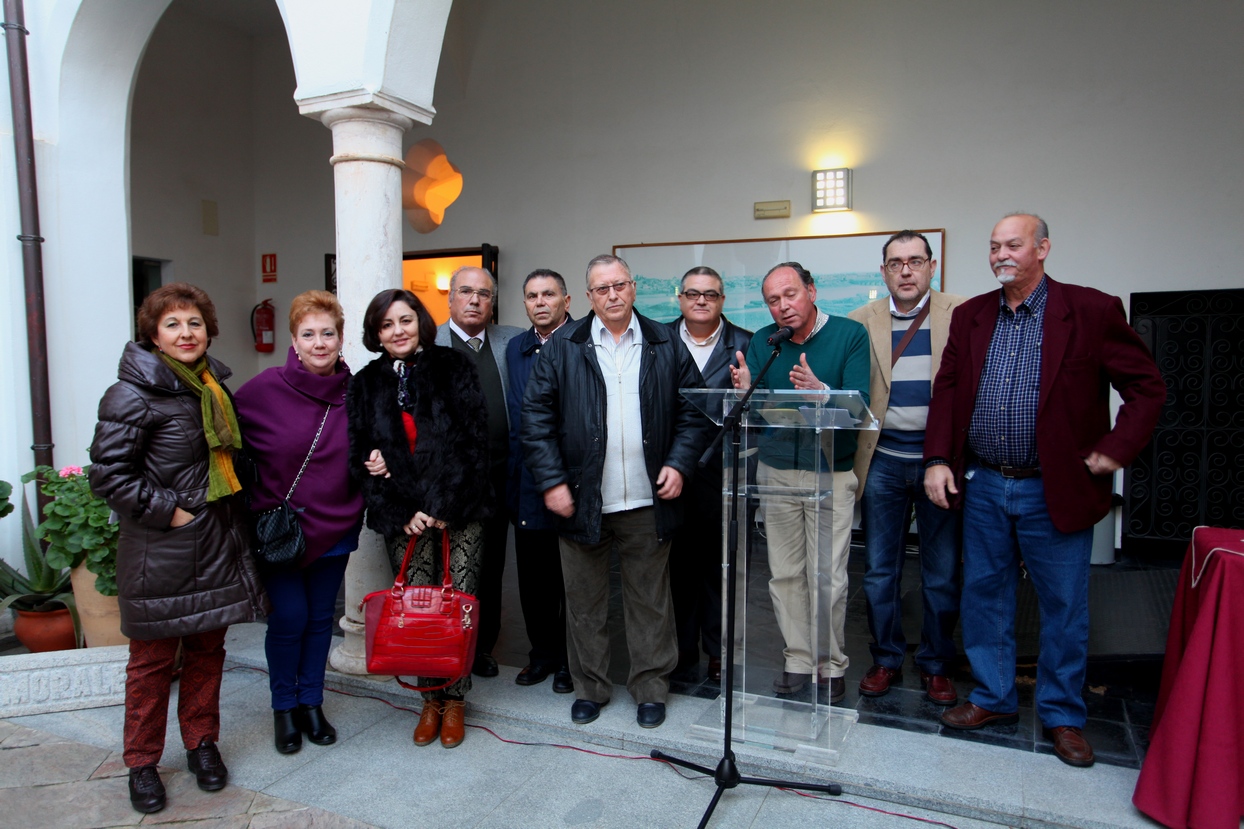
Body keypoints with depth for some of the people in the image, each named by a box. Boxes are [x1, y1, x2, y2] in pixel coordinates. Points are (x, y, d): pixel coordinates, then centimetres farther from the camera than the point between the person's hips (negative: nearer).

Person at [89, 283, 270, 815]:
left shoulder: (215, 387, 10)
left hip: (215, 547, 6)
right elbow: (108, 473, -15)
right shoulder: (133, 395, -12)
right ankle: (142, 762, 25)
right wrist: (167, 511, -15)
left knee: (207, 649, 15)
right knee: (153, 658, 7)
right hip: (159, 552, -6)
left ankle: (202, 742, 32)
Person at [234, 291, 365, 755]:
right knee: (289, 617, 0)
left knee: (320, 617, 13)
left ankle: (311, 703, 31)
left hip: (334, 527, 3)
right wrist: (249, 499, -6)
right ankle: (284, 707, 24)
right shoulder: (265, 389, -11)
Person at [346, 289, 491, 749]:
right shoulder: (365, 384, 9)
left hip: (459, 511, -1)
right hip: (403, 517, 2)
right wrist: (401, 514, -5)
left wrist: (446, 505, -10)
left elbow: (475, 440, -4)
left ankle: (454, 700, 15)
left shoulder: (454, 367, 2)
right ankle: (430, 700, 18)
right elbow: (359, 457, 6)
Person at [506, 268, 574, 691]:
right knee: (533, 573, 12)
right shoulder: (515, 348, 13)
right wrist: (518, 467, 9)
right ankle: (542, 652, 29)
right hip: (528, 482, 5)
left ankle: (570, 659, 22)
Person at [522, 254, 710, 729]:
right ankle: (589, 688, 29)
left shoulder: (666, 347, 5)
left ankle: (651, 688, 27)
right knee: (584, 601, 11)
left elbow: (694, 411, 7)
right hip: (582, 501, 0)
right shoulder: (562, 350, 2)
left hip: (648, 501, 1)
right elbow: (536, 418, -1)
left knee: (650, 601, 10)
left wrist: (679, 464, -4)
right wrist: (551, 481, -7)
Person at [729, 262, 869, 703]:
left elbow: (858, 401, -13)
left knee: (828, 577, -1)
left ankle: (831, 664, 18)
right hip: (776, 471, 3)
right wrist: (746, 392, -21)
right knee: (785, 574, 8)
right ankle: (798, 660, 22)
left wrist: (820, 390, -32)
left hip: (832, 472, -3)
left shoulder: (850, 334, -5)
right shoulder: (762, 342, 6)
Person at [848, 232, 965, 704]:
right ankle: (886, 659, 26)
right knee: (879, 571, 9)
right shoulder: (862, 321, 6)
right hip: (883, 459, 1)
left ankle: (936, 666, 26)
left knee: (942, 573, 9)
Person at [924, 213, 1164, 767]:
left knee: (1064, 607, 8)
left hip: (1056, 490, -3)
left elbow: (1146, 387, -2)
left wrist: (1115, 450, -11)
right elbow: (947, 390, 7)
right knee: (983, 595, 12)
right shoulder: (970, 316, 7)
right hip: (982, 486, 4)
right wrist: (937, 459, -2)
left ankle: (1063, 716, 26)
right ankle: (992, 699, 29)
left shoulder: (1092, 311, -5)